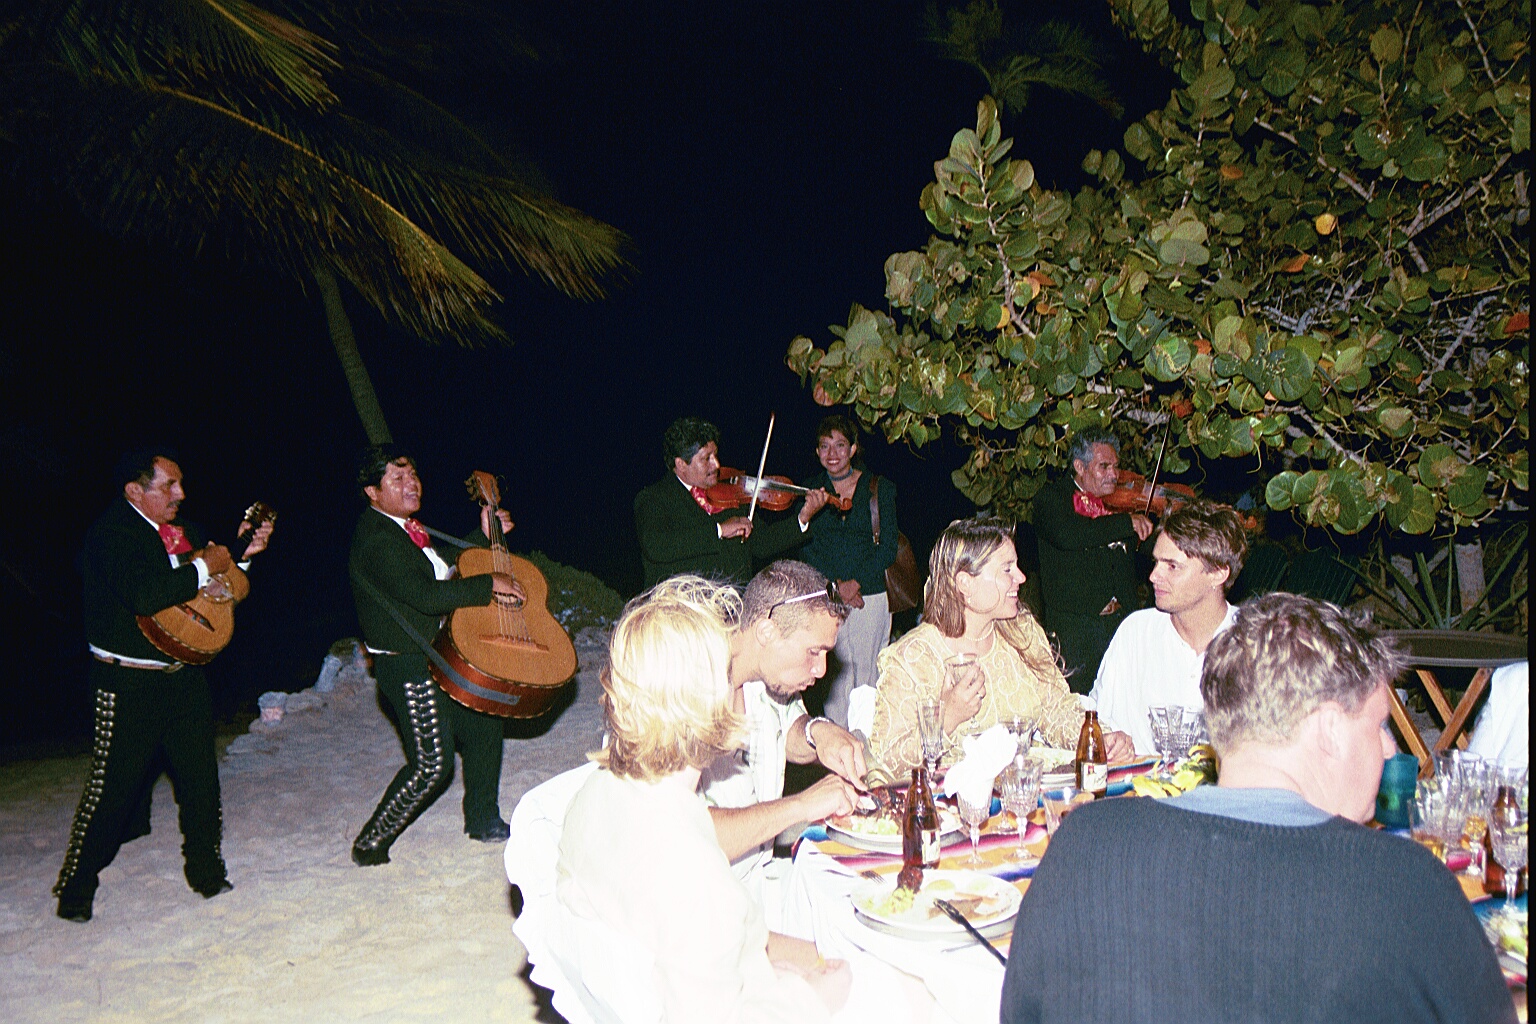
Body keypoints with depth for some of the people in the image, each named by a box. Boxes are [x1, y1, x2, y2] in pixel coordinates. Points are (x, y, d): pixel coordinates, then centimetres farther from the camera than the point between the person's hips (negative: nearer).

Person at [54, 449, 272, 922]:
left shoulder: (181, 529, 9)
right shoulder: (113, 532, -16)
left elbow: (212, 592, 22)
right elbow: (145, 596, -31)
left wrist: (241, 552, 8)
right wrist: (205, 567, -22)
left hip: (184, 674, 7)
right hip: (129, 683, -7)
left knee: (200, 777, 11)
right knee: (112, 785, 2)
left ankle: (207, 871, 26)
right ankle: (75, 888, 19)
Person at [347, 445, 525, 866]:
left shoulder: (406, 528, 10)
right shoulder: (378, 540, -23)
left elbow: (444, 569, 22)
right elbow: (426, 595, -32)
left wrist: (484, 537, 14)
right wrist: (490, 583, -24)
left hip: (441, 657, 10)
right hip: (409, 667, -10)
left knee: (483, 724, 16)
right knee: (432, 764, -6)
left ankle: (483, 820, 34)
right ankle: (371, 843, 12)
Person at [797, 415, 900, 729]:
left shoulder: (880, 489, 6)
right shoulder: (810, 490, 9)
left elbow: (888, 548, 1)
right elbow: (806, 548, 2)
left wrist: (856, 582, -11)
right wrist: (836, 585, -10)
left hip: (871, 595, 0)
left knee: (867, 673, -1)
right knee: (836, 673, -4)